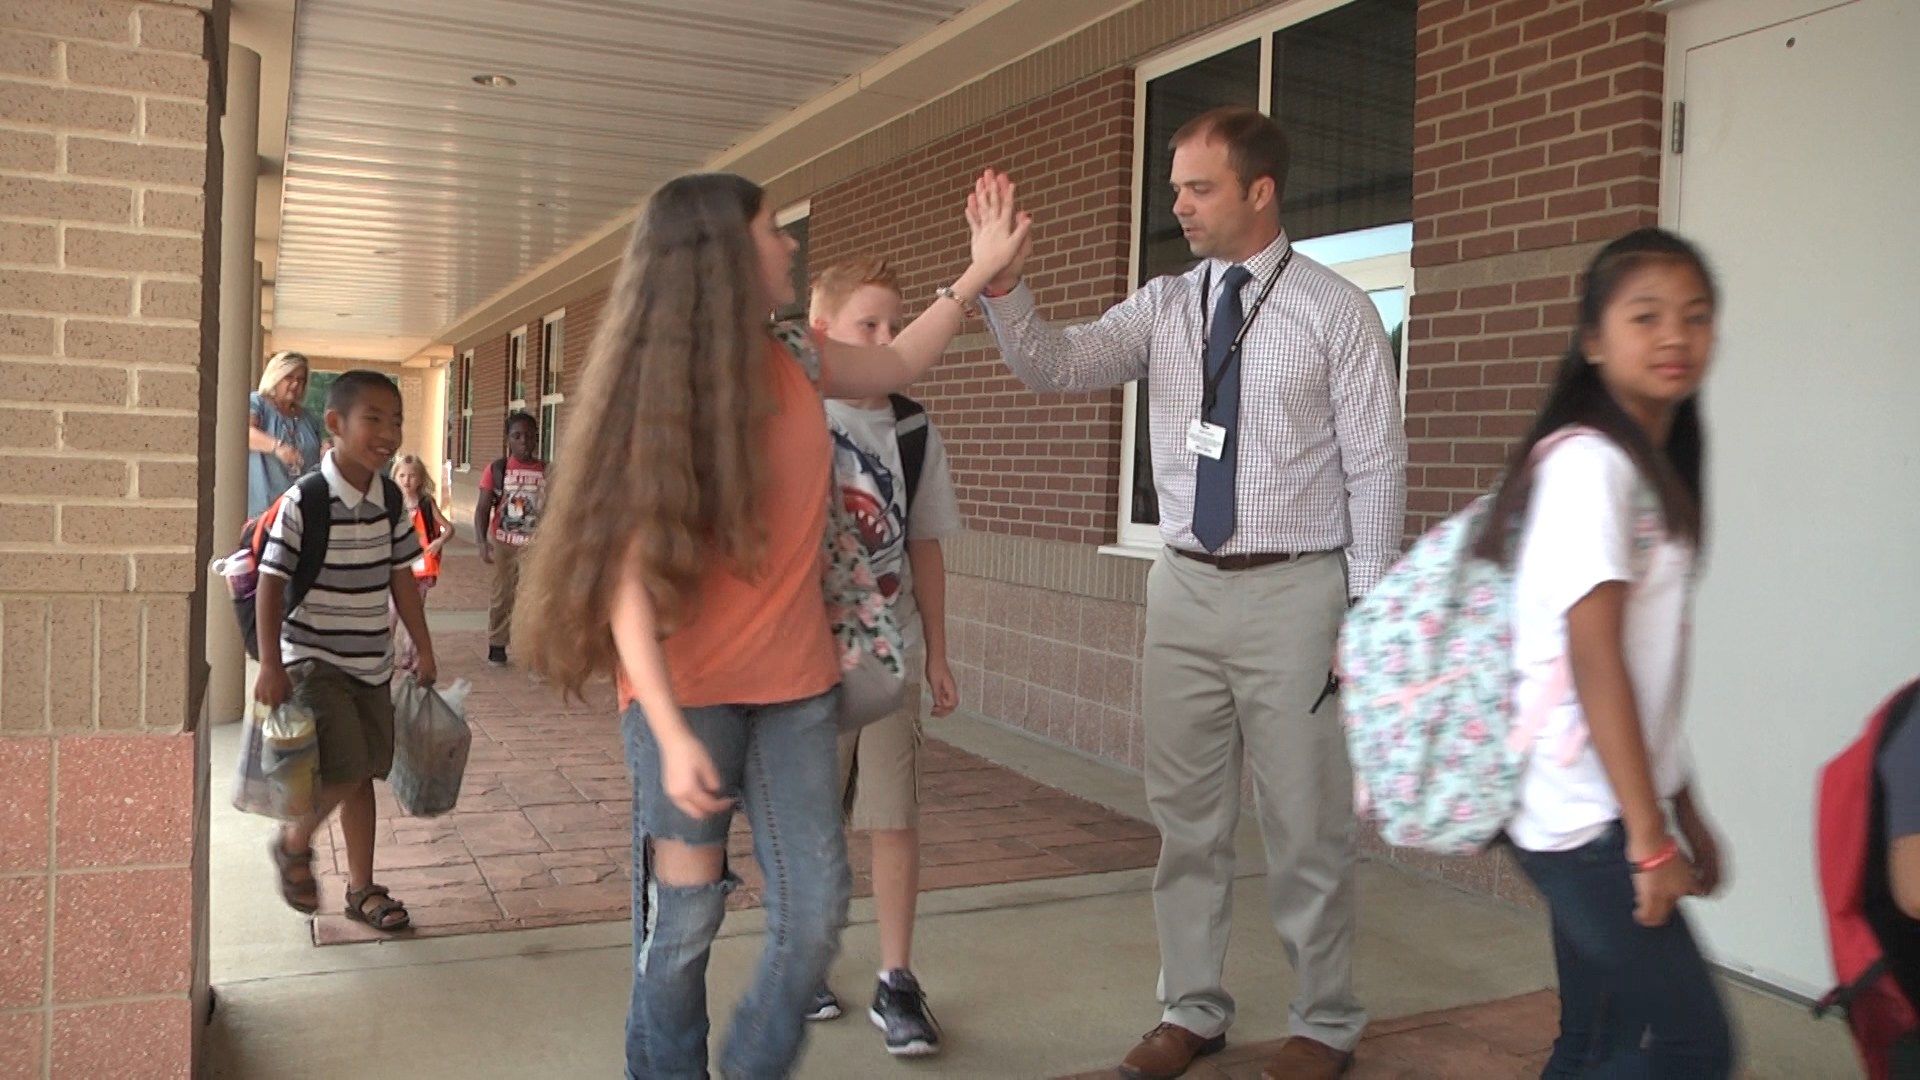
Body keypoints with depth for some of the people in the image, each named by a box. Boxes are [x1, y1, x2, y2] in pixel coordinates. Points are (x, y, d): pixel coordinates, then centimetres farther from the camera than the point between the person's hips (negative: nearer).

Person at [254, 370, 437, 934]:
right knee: (346, 769, -13)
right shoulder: (305, 502, -16)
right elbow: (271, 582, -13)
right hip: (314, 660, -6)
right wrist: (271, 665, -15)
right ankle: (294, 842, 17)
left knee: (362, 772, 12)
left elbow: (401, 576, 10)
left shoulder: (390, 498, 2)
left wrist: (424, 649, 12)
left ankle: (362, 888, 23)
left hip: (370, 660, 6)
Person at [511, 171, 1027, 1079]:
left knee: (815, 918, 2)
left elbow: (899, 364, 26)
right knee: (683, 924, 1)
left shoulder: (795, 361, 5)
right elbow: (627, 578, -16)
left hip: (795, 689, 5)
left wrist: (979, 270, 22)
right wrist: (671, 733, -24)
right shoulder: (658, 396, -12)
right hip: (686, 696, -5)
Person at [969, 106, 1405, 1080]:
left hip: (1291, 593, -4)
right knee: (1185, 817, 13)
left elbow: (1376, 469, -5)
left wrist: (1364, 614, -8)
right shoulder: (1163, 306, 7)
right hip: (1183, 587, 4)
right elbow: (1054, 366, -4)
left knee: (1305, 824, 7)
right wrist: (1001, 281, -20)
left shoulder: (1336, 311, -4)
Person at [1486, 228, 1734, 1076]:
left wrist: (1684, 810, 18)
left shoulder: (1655, 470, 14)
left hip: (1610, 812, 9)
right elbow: (1593, 657, -19)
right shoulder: (1589, 462, -14)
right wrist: (1650, 839, -17)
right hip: (1584, 816, -9)